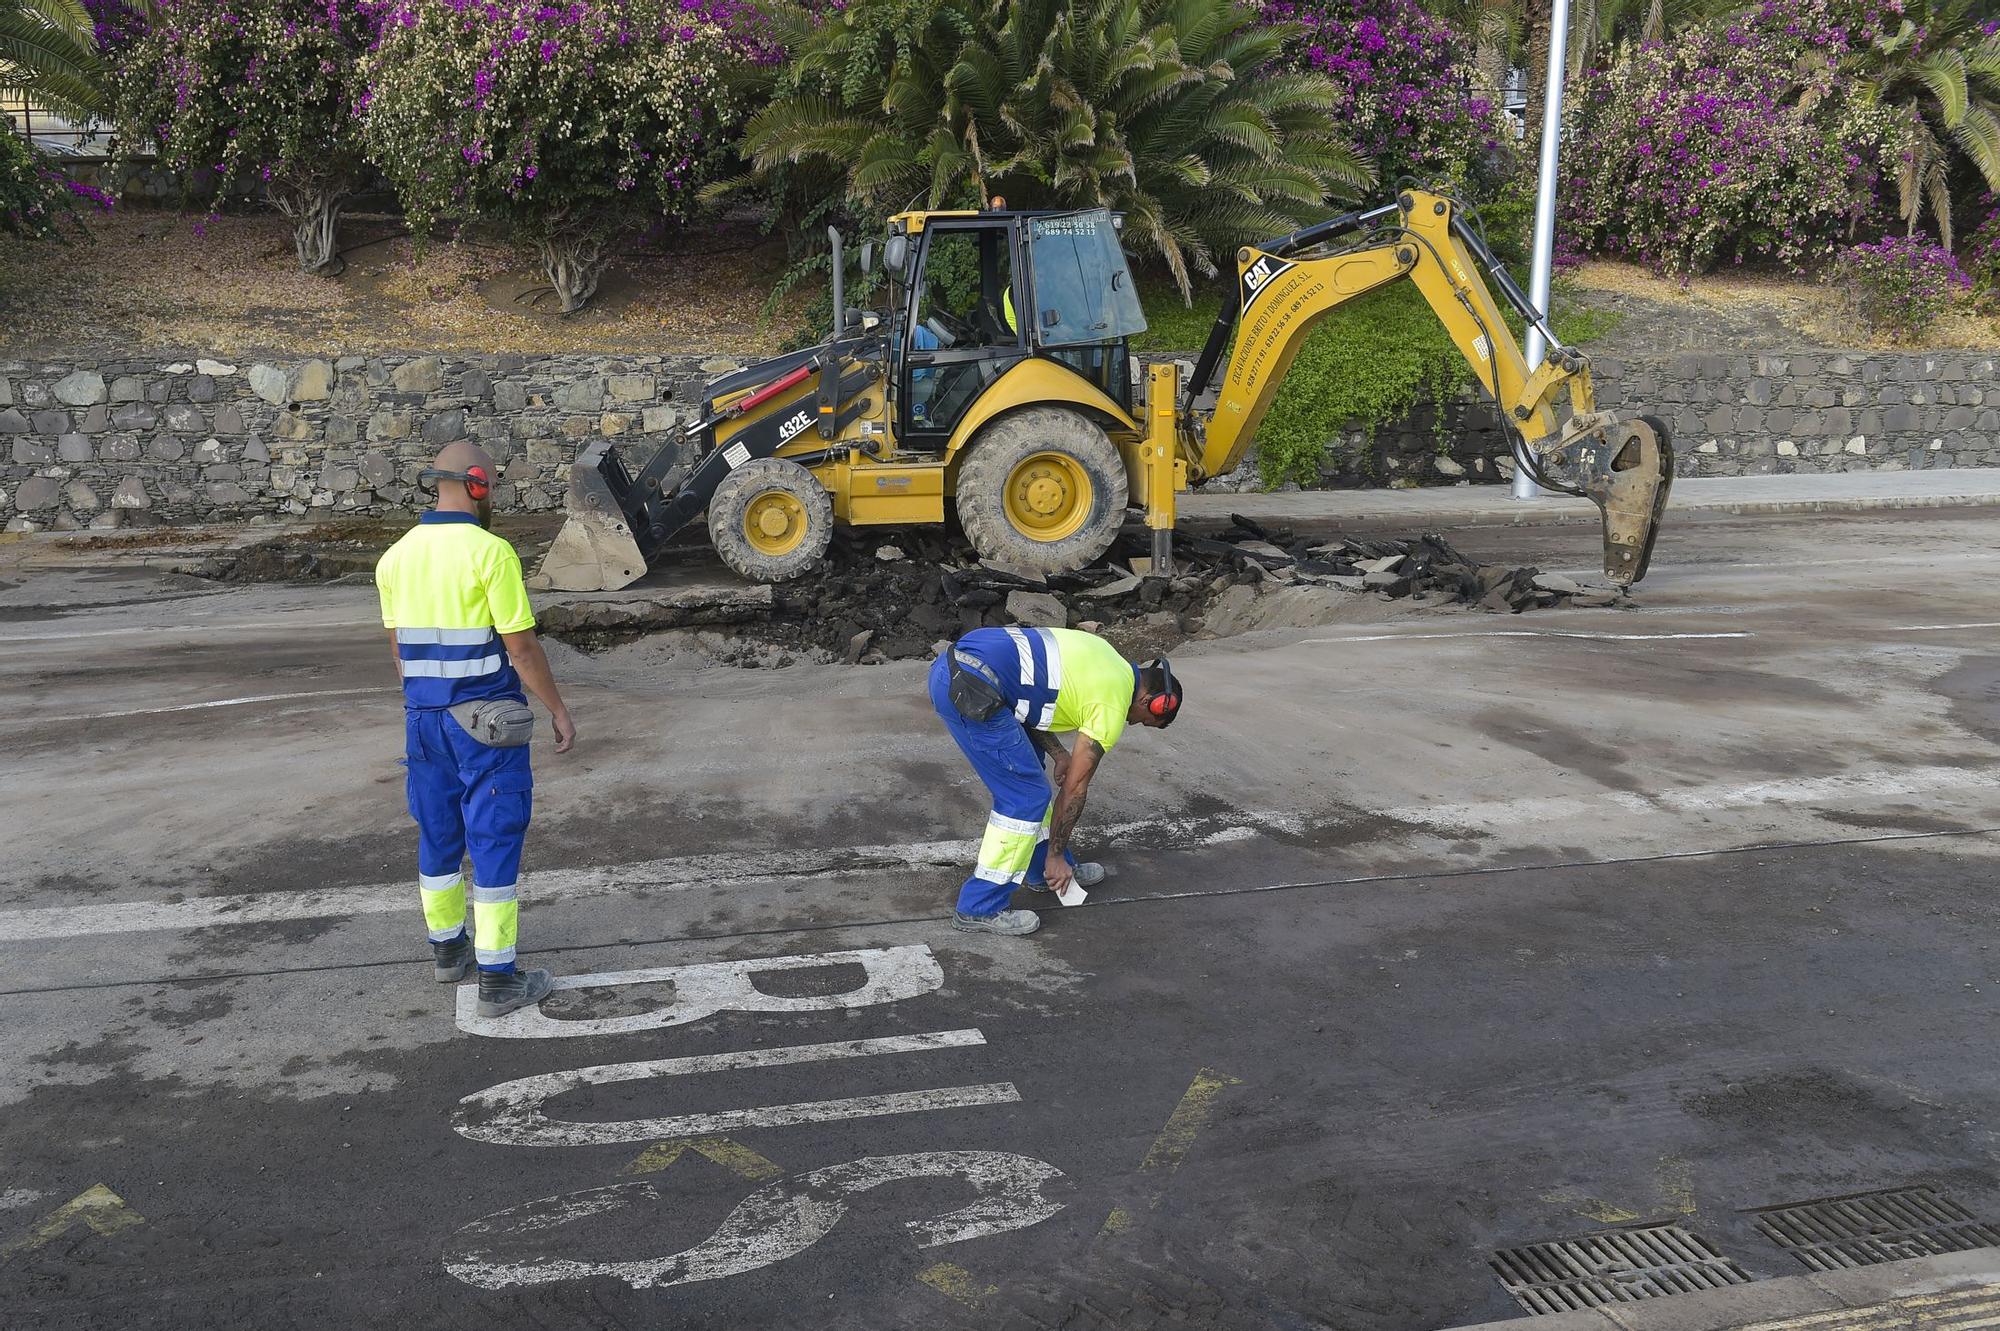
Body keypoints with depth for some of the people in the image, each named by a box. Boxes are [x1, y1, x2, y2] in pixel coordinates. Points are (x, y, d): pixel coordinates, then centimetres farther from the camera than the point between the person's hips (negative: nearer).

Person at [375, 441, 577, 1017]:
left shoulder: (396, 556, 4)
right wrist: (559, 711, -5)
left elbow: (399, 646, 12)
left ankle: (447, 948, 35)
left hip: (424, 716, 7)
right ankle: (498, 978, 4)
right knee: (495, 841, 0)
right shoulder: (490, 552, -16)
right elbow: (521, 646, -15)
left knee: (438, 834, 19)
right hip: (488, 720, -6)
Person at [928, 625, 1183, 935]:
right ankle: (980, 908, 6)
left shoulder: (1109, 661, 22)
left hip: (951, 664, 10)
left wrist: (1058, 752, 16)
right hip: (971, 690, -10)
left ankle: (1044, 871, 36)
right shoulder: (1112, 707, -1)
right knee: (1026, 797, -1)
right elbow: (1073, 789, 4)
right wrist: (1056, 855, 15)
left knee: (1028, 776, 22)